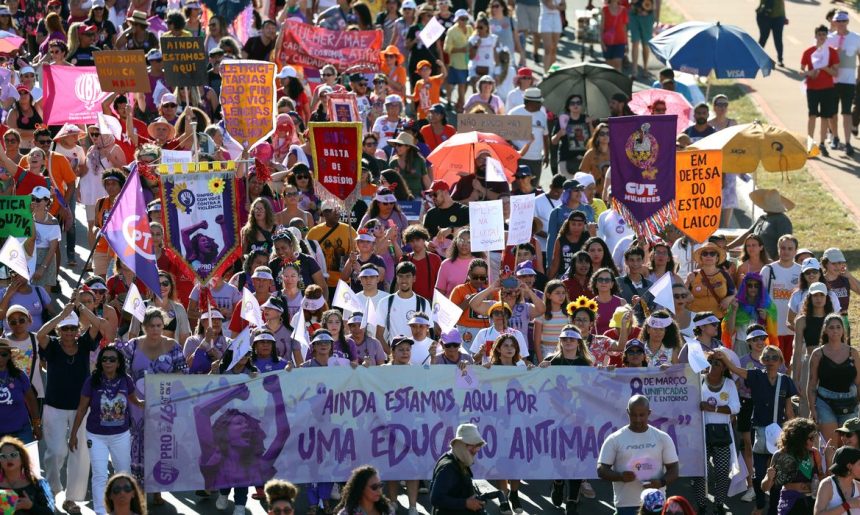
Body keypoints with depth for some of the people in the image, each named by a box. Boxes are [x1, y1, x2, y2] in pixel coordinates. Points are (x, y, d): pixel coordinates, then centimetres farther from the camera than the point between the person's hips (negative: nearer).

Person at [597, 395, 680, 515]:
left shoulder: (662, 438, 6)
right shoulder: (614, 440, 1)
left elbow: (673, 470, 6)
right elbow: (602, 470, 0)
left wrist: (661, 482, -16)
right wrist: (620, 476, -21)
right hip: (626, 505, -1)